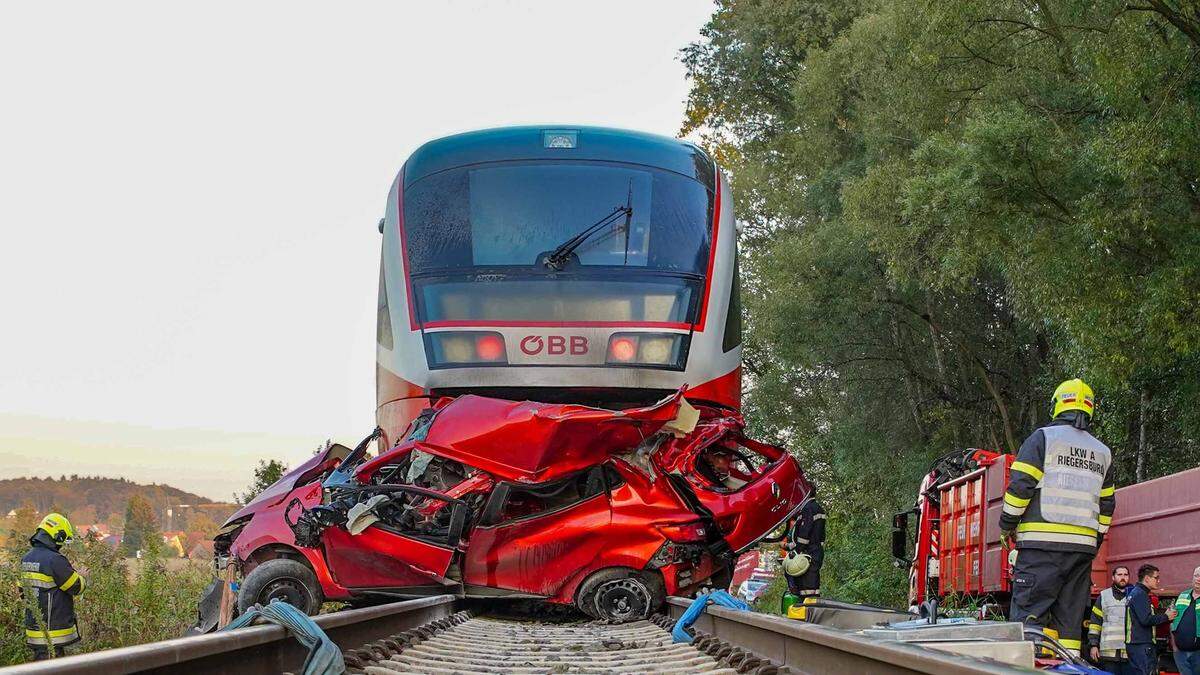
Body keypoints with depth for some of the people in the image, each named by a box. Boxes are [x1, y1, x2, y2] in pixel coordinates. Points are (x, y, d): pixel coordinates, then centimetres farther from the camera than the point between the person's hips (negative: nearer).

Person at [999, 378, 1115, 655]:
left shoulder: (1043, 438, 0)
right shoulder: (1103, 453, 18)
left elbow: (1021, 485, -6)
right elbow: (1106, 503, 20)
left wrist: (1007, 525, 3)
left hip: (1042, 541, -5)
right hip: (1084, 544, 5)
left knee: (1029, 611, -8)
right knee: (1070, 617, 7)